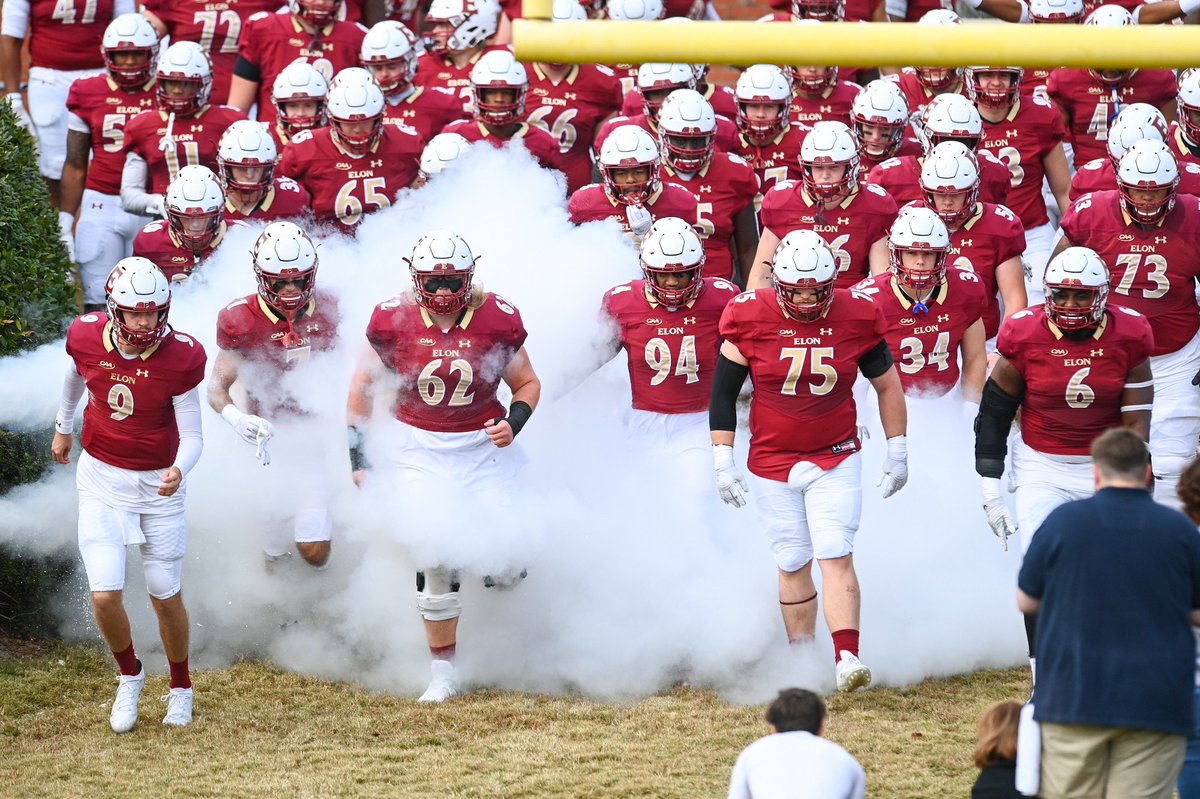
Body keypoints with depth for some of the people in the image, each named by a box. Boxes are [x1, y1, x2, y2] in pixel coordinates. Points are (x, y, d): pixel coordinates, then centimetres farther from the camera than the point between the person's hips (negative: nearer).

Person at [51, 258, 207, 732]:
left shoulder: (180, 358, -20)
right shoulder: (87, 339, -13)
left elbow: (191, 434, -14)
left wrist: (180, 470, -35)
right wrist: (63, 428, 28)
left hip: (159, 483, -1)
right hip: (101, 479, 1)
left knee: (165, 597, 7)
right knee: (105, 595, -9)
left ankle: (181, 687, 34)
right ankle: (129, 676, 22)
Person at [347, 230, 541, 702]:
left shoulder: (497, 319, -9)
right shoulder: (394, 320, -9)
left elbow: (527, 383, 5)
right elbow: (362, 385, 3)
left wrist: (514, 423, -14)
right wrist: (357, 458, 1)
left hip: (482, 448, 1)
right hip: (419, 449, -1)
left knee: (506, 568, -6)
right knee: (436, 560, -10)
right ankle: (443, 672, 6)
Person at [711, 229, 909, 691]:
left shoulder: (855, 317, -8)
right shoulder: (751, 318, -10)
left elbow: (887, 385, 7)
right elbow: (723, 394, -2)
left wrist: (897, 453, 10)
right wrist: (723, 462, -4)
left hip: (836, 460, 0)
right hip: (772, 462, 0)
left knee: (836, 557, -12)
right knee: (793, 565, 5)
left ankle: (847, 660, -18)